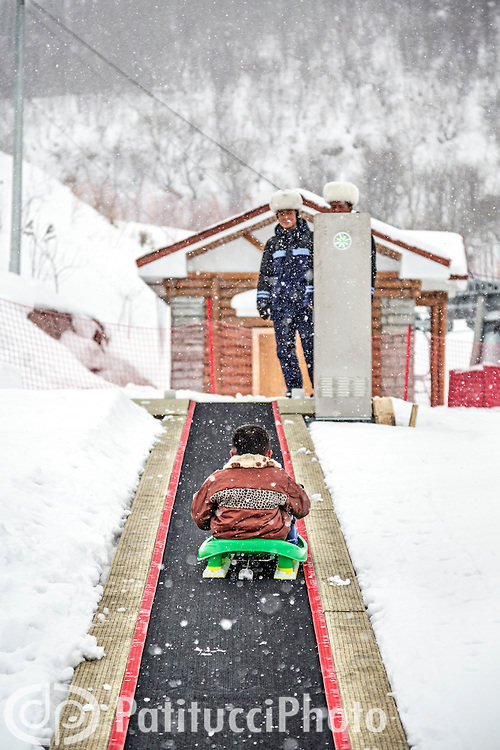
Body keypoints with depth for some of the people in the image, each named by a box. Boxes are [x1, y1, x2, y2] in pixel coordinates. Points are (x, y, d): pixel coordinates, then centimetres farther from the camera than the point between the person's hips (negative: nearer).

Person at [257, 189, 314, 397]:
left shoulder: (309, 238, 5)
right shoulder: (272, 244, 14)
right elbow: (264, 275, 18)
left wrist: (314, 296, -9)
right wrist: (262, 301, 11)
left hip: (305, 301, -3)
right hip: (280, 302, 3)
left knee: (310, 345, -7)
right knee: (284, 347, 2)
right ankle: (293, 387, 10)